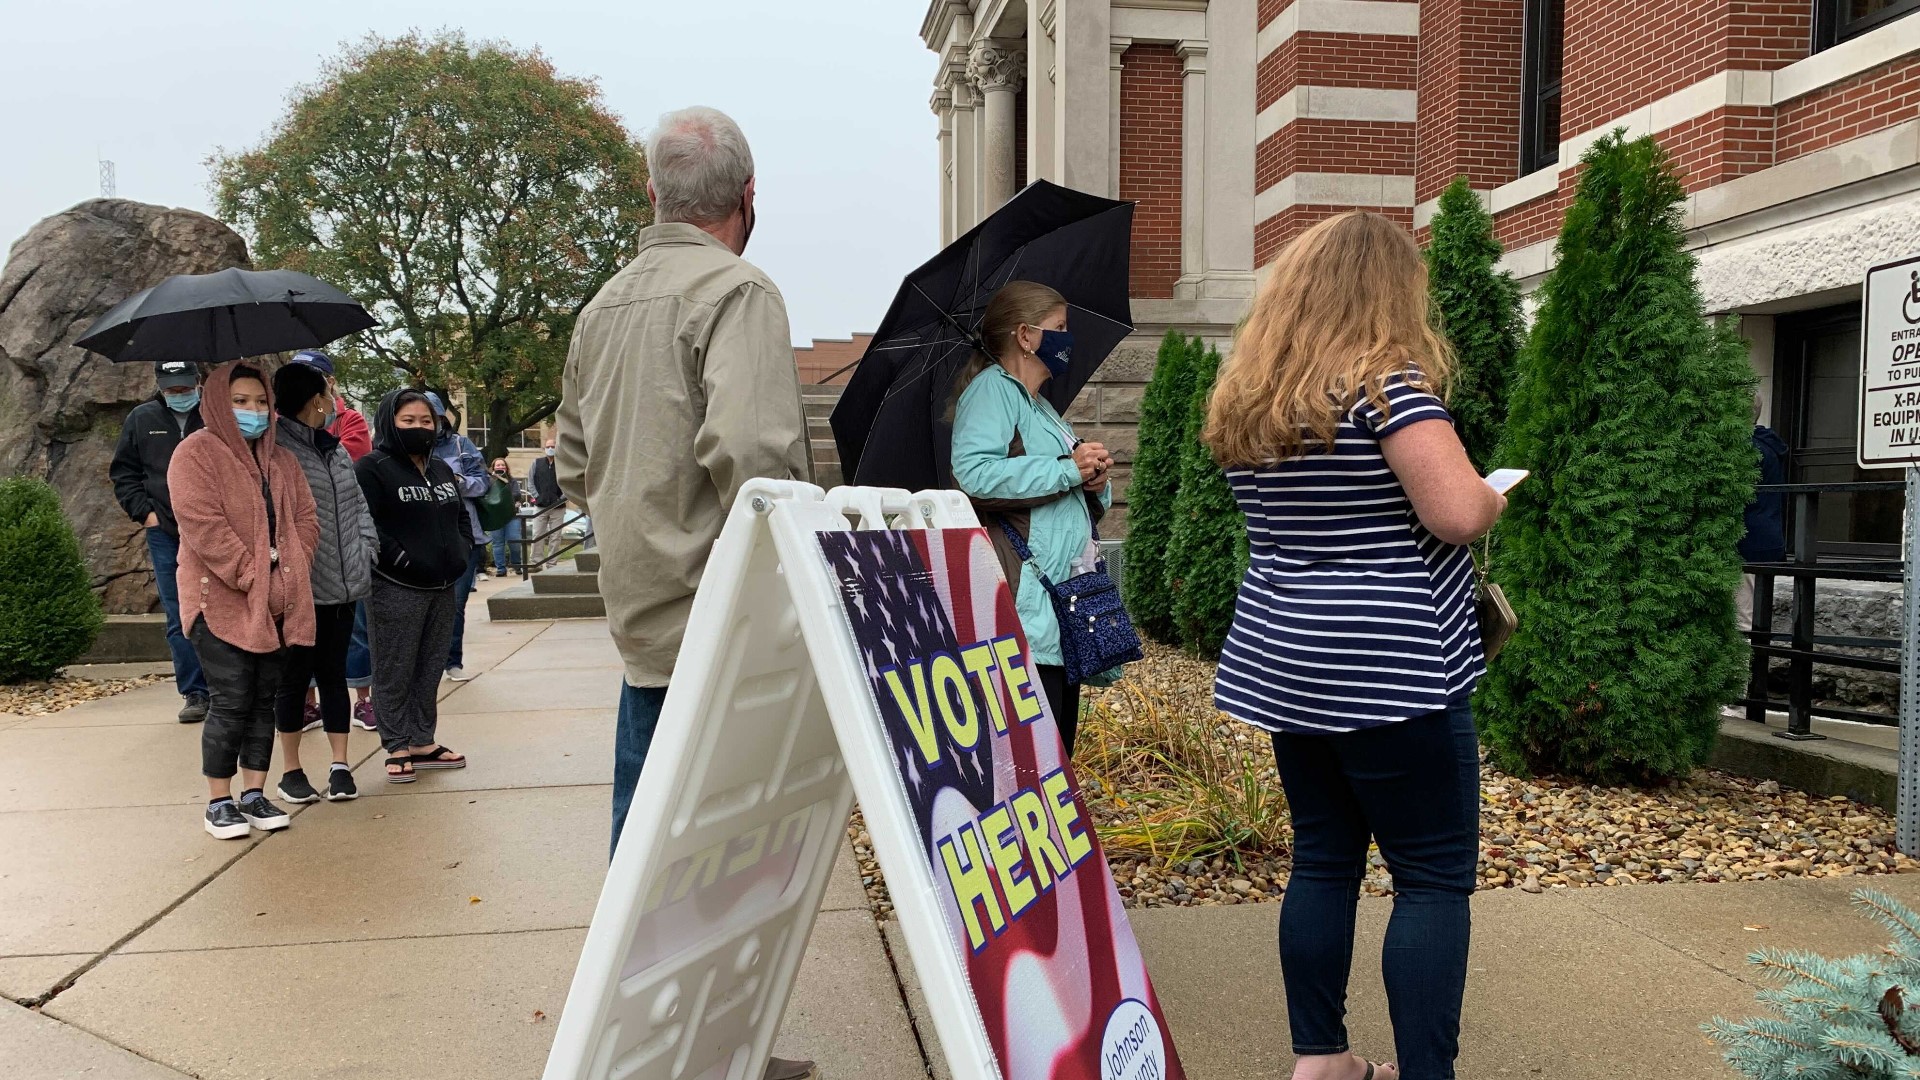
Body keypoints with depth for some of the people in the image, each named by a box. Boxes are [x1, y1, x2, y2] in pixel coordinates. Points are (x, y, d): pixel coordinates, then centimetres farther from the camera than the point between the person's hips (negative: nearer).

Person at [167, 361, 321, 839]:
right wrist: (250, 576, -19)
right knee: (231, 704, -4)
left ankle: (255, 795, 17)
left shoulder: (281, 460, 15)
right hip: (223, 602, -6)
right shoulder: (197, 453, -5)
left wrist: (291, 575, -5)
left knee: (265, 701, 9)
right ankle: (219, 803, 7)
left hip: (277, 604, 6)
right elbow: (201, 523, -15)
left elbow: (305, 519, 10)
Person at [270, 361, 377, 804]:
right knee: (296, 676, 6)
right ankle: (291, 769, 19)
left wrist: (365, 548, 5)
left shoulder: (335, 448, 12)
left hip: (342, 585, 7)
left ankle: (341, 764, 17)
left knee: (334, 673, 12)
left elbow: (357, 502, 17)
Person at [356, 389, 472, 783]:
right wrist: (401, 559, -20)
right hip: (396, 589, -7)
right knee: (395, 671, 0)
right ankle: (398, 748, 8)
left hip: (441, 588, 7)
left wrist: (461, 555, 8)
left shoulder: (442, 470, 17)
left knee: (431, 667, 12)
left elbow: (460, 517, 25)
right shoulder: (372, 469, -6)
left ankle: (423, 742, 21)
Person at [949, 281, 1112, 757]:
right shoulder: (993, 388, -3)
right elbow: (972, 471, -23)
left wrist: (1096, 482, 6)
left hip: (1068, 589, 10)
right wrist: (1068, 469, -14)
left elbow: (1080, 504, 31)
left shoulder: (1043, 408, 26)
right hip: (1025, 600, -10)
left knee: (1060, 740, 10)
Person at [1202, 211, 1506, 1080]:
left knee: (1323, 859, 16)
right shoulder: (1385, 381, -13)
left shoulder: (1246, 400, 10)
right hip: (1389, 673, -7)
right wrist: (1495, 495, -1)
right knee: (1434, 878, 3)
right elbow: (1458, 513, -21)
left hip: (1289, 665, 8)